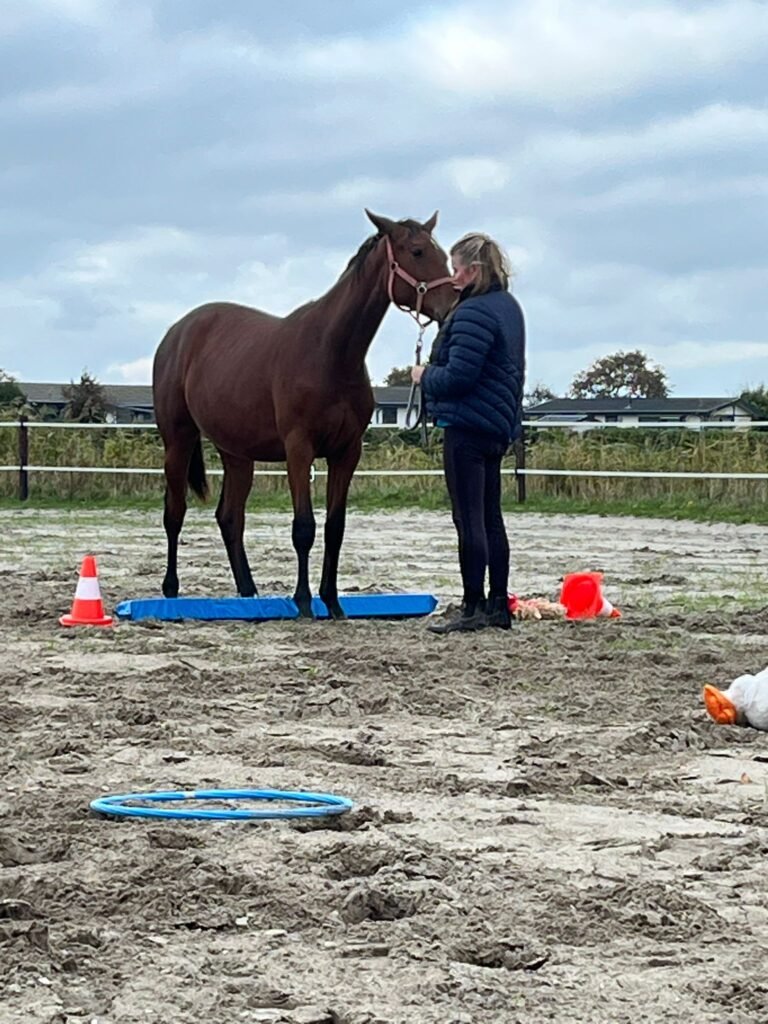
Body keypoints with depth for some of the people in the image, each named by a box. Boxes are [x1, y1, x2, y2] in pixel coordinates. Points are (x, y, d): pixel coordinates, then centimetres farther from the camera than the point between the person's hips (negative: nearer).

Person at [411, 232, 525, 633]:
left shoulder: (474, 313, -18)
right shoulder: (508, 306, 14)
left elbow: (457, 377, -23)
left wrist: (424, 375, -5)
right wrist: (434, 371, 17)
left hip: (467, 426, -10)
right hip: (499, 425, 10)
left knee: (469, 520, -6)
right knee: (491, 518, 14)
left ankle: (473, 608, -3)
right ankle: (498, 605, 19)